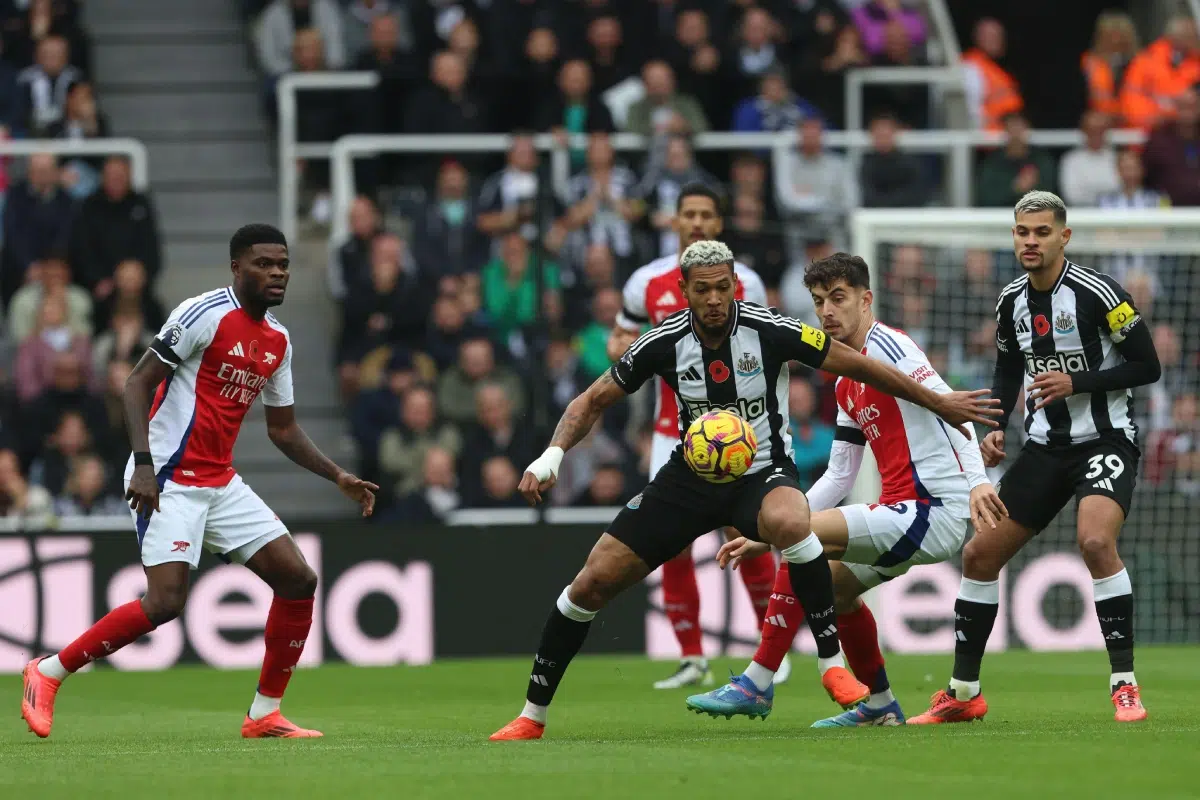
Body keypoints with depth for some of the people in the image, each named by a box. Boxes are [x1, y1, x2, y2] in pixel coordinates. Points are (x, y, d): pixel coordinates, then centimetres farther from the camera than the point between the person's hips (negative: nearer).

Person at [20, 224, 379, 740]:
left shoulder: (278, 342, 12)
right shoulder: (205, 314, -12)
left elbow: (283, 429, 22)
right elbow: (137, 383, -13)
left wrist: (338, 477, 12)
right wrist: (143, 464, -23)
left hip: (220, 484, 8)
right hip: (168, 482, -8)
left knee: (298, 581, 0)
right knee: (165, 602, -20)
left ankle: (265, 714, 9)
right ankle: (48, 673, -4)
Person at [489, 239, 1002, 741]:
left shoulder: (769, 330, -17)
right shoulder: (664, 343, -10)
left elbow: (860, 368, -7)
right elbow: (594, 401, 3)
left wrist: (940, 404, -1)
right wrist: (552, 456, -13)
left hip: (762, 473, -3)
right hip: (691, 477, 3)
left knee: (787, 521, -42)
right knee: (592, 583, -6)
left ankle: (831, 663, -27)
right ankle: (532, 716, 11)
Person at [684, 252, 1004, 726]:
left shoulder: (885, 345, -10)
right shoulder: (847, 385, 19)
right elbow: (838, 477, 22)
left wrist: (978, 481, -33)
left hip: (934, 510, -10)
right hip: (914, 514, 10)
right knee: (834, 581, 26)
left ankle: (757, 684, -11)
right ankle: (880, 706, 34)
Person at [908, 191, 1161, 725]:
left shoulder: (1096, 293, -15)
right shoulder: (1012, 301, 5)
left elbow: (1147, 366, -12)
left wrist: (1075, 382, -21)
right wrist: (994, 428, 5)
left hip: (1106, 438, -7)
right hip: (1046, 445, 7)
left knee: (1095, 540, -32)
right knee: (979, 553, 3)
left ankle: (1124, 686, -21)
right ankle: (963, 694, 16)